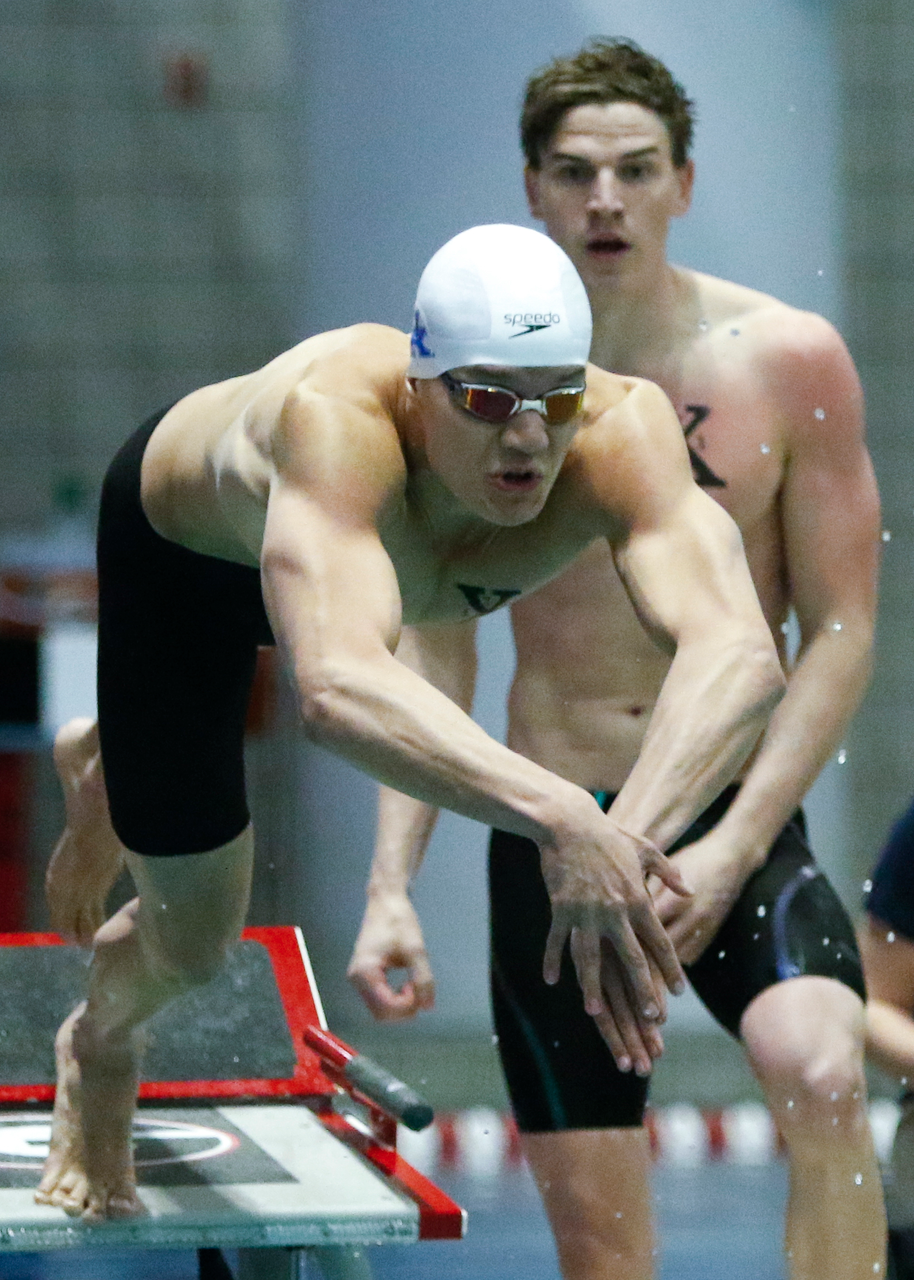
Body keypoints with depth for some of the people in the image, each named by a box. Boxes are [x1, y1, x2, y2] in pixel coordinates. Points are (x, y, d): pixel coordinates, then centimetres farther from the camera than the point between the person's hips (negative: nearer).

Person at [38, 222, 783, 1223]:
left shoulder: (622, 431, -43)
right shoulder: (335, 421, -52)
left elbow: (739, 651, -58)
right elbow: (336, 688, -68)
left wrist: (629, 838, -75)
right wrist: (555, 814, -80)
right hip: (180, 533, -4)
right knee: (192, 939, 2)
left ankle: (114, 772, 71)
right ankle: (99, 1045, 39)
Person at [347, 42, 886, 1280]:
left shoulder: (790, 361, -5)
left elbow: (840, 632, -5)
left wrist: (728, 851, -15)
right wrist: (390, 884, -5)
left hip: (741, 819, -2)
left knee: (821, 1074, -31)